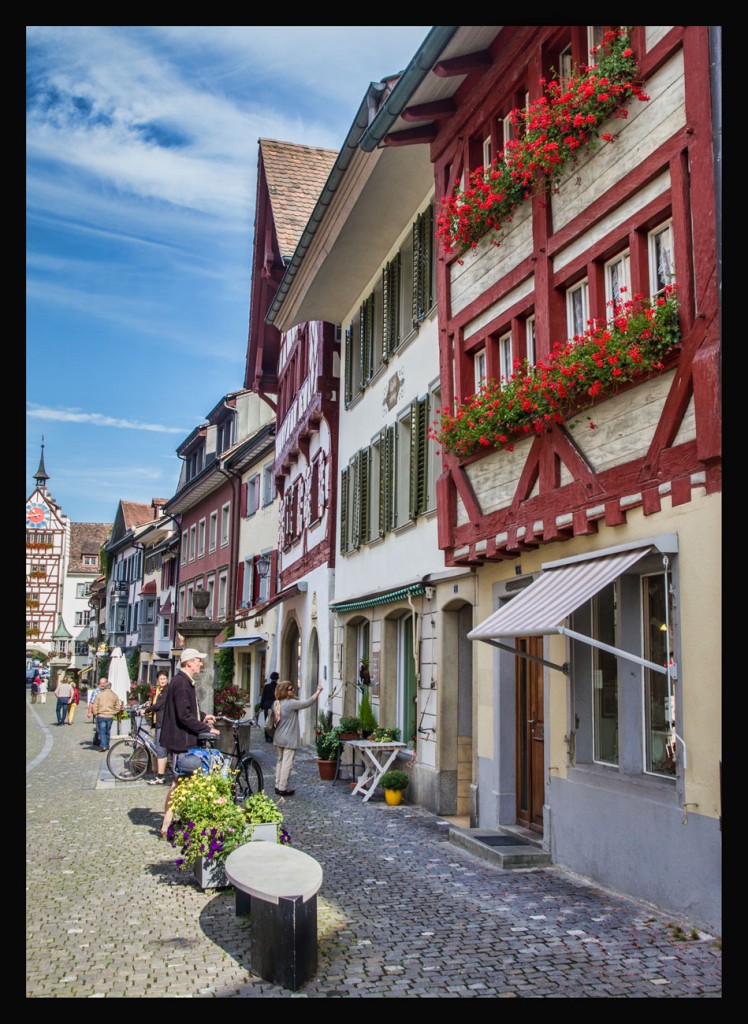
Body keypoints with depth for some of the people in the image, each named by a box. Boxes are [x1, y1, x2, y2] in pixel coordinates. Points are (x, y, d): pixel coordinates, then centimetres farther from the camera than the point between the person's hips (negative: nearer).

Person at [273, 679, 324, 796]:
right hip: (289, 740, -8)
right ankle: (283, 788, -1)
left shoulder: (277, 703, 7)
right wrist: (318, 691, -8)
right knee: (287, 763, -3)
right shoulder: (291, 703, -17)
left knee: (280, 762, 17)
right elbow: (307, 703, -18)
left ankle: (278, 786, 21)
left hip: (278, 739, 8)